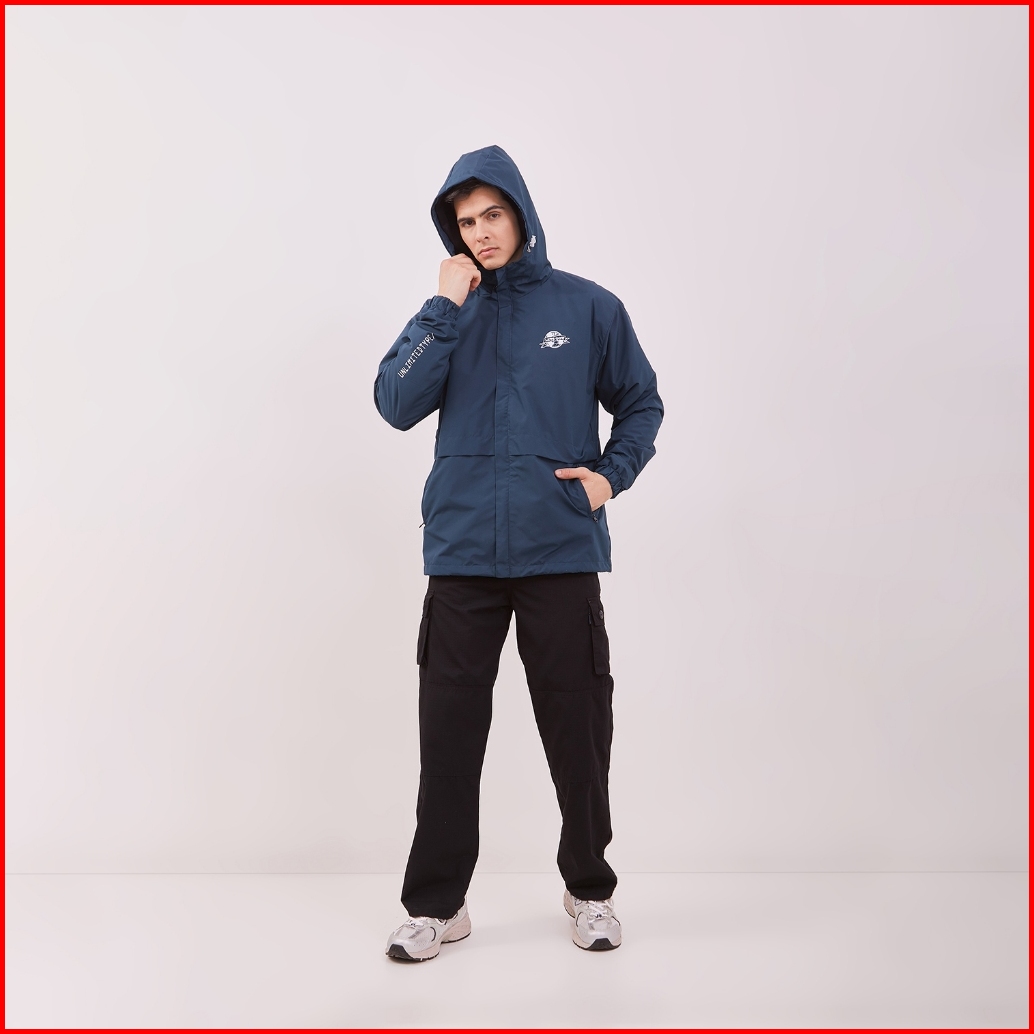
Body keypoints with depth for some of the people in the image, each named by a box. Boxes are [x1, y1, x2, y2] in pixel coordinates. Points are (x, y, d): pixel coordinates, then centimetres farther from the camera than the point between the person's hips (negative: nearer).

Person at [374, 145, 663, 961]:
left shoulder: (588, 308, 4)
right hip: (462, 555, 1)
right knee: (449, 733, 5)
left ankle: (590, 888, 28)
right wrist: (445, 308, -9)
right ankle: (437, 902, 20)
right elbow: (398, 405, -5)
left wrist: (612, 473, -3)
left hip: (562, 554, -1)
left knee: (578, 728, 8)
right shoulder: (449, 311, 8)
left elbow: (640, 403, 13)